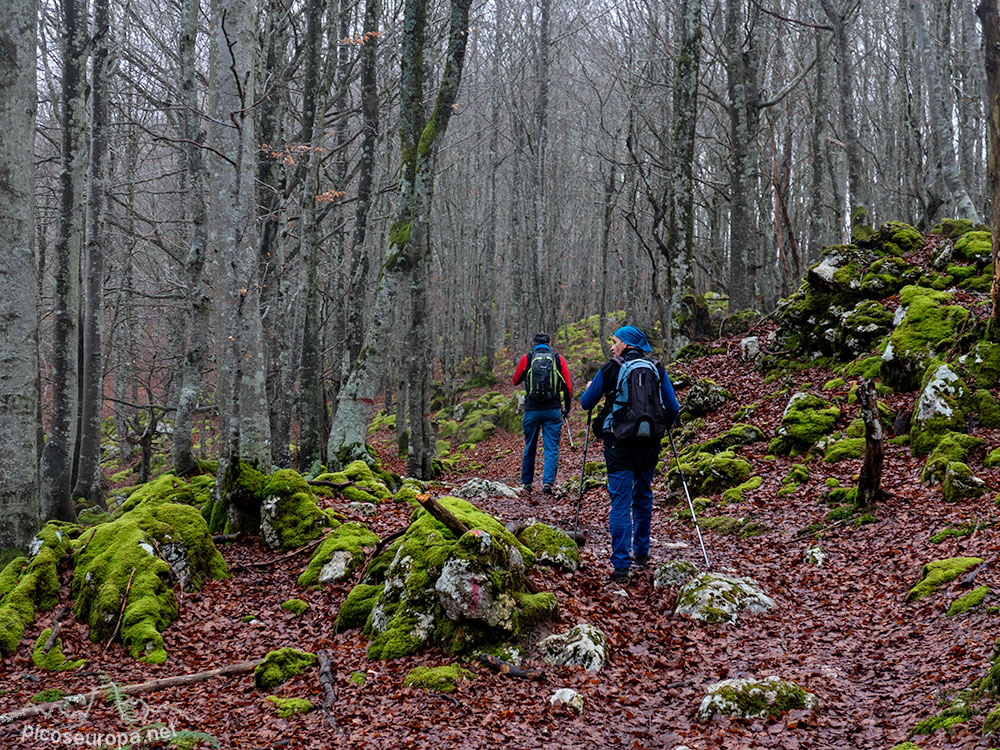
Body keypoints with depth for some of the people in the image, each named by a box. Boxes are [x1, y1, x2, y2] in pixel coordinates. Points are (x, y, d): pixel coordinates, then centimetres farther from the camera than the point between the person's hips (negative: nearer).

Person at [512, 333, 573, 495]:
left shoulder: (527, 359, 0)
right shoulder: (558, 360, 2)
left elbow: (515, 381, 13)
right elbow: (568, 387, 2)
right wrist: (567, 408, 14)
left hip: (532, 410, 1)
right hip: (552, 410, -1)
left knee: (529, 448, 15)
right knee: (552, 448, 3)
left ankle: (527, 483, 24)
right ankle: (548, 482, -10)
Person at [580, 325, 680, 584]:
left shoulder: (610, 369, -2)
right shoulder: (657, 369, 6)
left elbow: (586, 403, 7)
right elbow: (673, 408, 6)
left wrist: (590, 389, 29)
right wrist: (662, 427, 27)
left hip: (619, 443, -3)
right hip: (649, 443, 3)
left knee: (620, 502, -3)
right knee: (643, 497, 20)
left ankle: (621, 565, -8)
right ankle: (641, 553, 31)